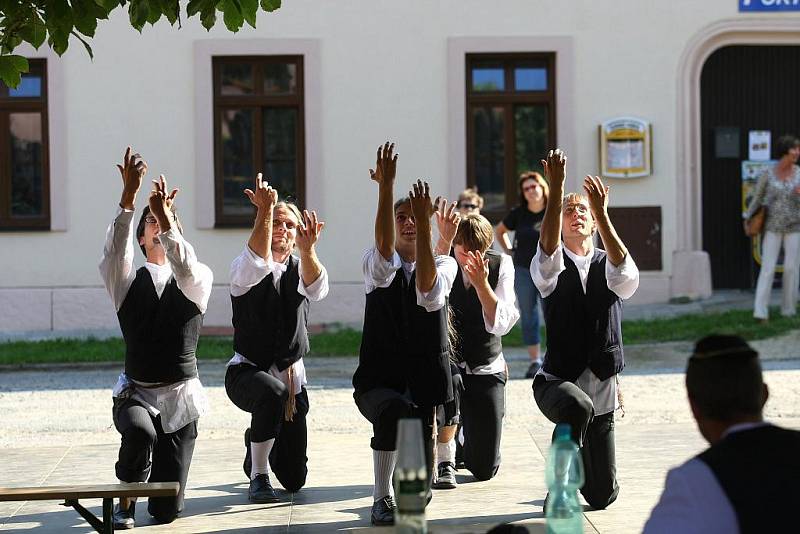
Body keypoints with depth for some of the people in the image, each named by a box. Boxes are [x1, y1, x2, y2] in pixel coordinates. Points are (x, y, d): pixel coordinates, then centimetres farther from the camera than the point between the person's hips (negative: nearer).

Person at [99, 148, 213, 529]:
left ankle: (153, 477, 36)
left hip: (180, 397, 1)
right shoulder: (129, 282, 4)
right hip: (136, 393, 0)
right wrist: (128, 199, -31)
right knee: (139, 431, -39)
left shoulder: (200, 281, 2)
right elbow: (113, 254, -17)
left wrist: (166, 216, -33)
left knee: (167, 511, -2)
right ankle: (126, 502, -9)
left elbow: (189, 273, -23)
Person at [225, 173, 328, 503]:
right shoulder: (243, 268, -3)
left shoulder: (300, 270, 5)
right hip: (247, 371, -4)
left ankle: (258, 445, 40)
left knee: (294, 479, 5)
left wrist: (308, 250, -42)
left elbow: (317, 289, -20)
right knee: (273, 391, -41)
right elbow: (257, 263, -30)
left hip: (291, 375, 4)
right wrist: (265, 211, -42)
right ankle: (258, 477, -23)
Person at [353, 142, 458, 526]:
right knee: (396, 409, -38)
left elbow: (428, 289, -22)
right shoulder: (377, 266, 2)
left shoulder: (444, 265, 3)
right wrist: (385, 186, -35)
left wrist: (424, 222, -30)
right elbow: (384, 246, -24)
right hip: (378, 380, -1)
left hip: (424, 380, 1)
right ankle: (381, 498, -21)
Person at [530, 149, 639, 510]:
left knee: (602, 496, 5)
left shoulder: (607, 267, 4)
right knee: (578, 407, -40)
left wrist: (603, 213, -34)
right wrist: (556, 190, -38)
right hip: (558, 382, -3)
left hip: (602, 392, 3)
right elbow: (548, 247, -25)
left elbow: (625, 273, -21)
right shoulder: (552, 269, -1)